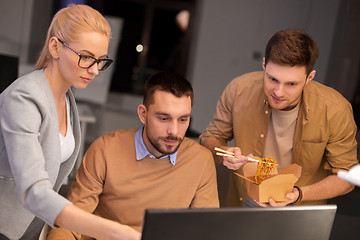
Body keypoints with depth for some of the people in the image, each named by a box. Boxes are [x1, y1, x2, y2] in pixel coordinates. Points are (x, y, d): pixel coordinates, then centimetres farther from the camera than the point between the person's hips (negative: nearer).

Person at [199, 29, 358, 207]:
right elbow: (210, 139, 3)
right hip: (243, 205, 1)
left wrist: (299, 194, -23)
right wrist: (225, 153, -20)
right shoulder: (239, 90, -14)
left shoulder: (336, 111, -18)